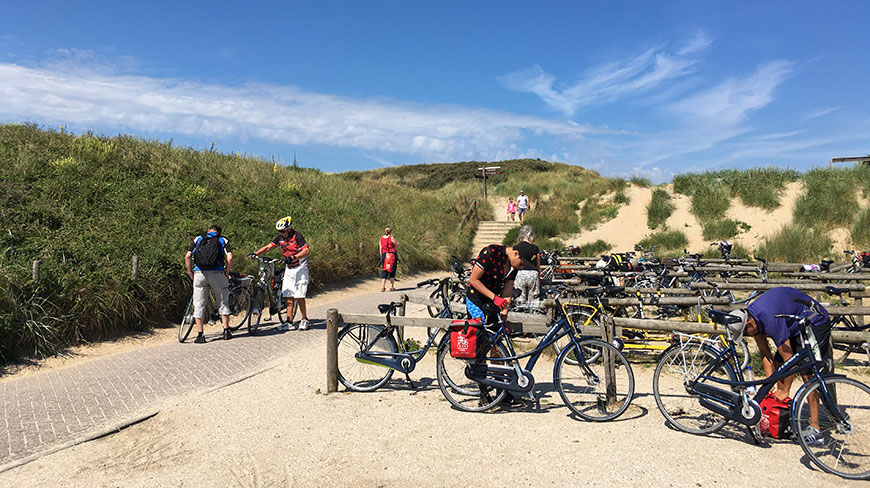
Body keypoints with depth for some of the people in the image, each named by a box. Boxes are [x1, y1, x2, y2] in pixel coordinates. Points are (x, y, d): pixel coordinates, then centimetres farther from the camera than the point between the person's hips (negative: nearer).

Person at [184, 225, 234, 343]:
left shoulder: (198, 239, 17)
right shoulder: (223, 240, 13)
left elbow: (187, 256, 4)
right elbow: (229, 258, -3)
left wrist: (190, 273, 11)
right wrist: (226, 273, 7)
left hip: (199, 273, 1)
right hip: (217, 274, -1)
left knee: (199, 305, 7)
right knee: (223, 302, 14)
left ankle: (200, 335, 6)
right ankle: (226, 331, 15)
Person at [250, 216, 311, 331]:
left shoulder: (297, 236, -15)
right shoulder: (280, 237, 3)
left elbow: (306, 251, -24)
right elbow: (268, 247, 5)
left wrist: (292, 257, -33)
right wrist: (255, 253, -9)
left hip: (300, 268, -6)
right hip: (289, 269, 6)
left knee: (299, 296, -8)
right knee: (289, 296, 3)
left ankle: (304, 320, 6)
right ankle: (289, 323, 5)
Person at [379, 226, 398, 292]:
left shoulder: (381, 238, 6)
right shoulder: (392, 238, -6)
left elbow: (380, 249, 8)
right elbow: (396, 246, 0)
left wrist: (381, 258, 15)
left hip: (384, 255, 4)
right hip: (392, 254, -3)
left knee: (384, 271, 8)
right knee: (392, 271, 4)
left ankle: (383, 287, 0)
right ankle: (391, 286, 3)